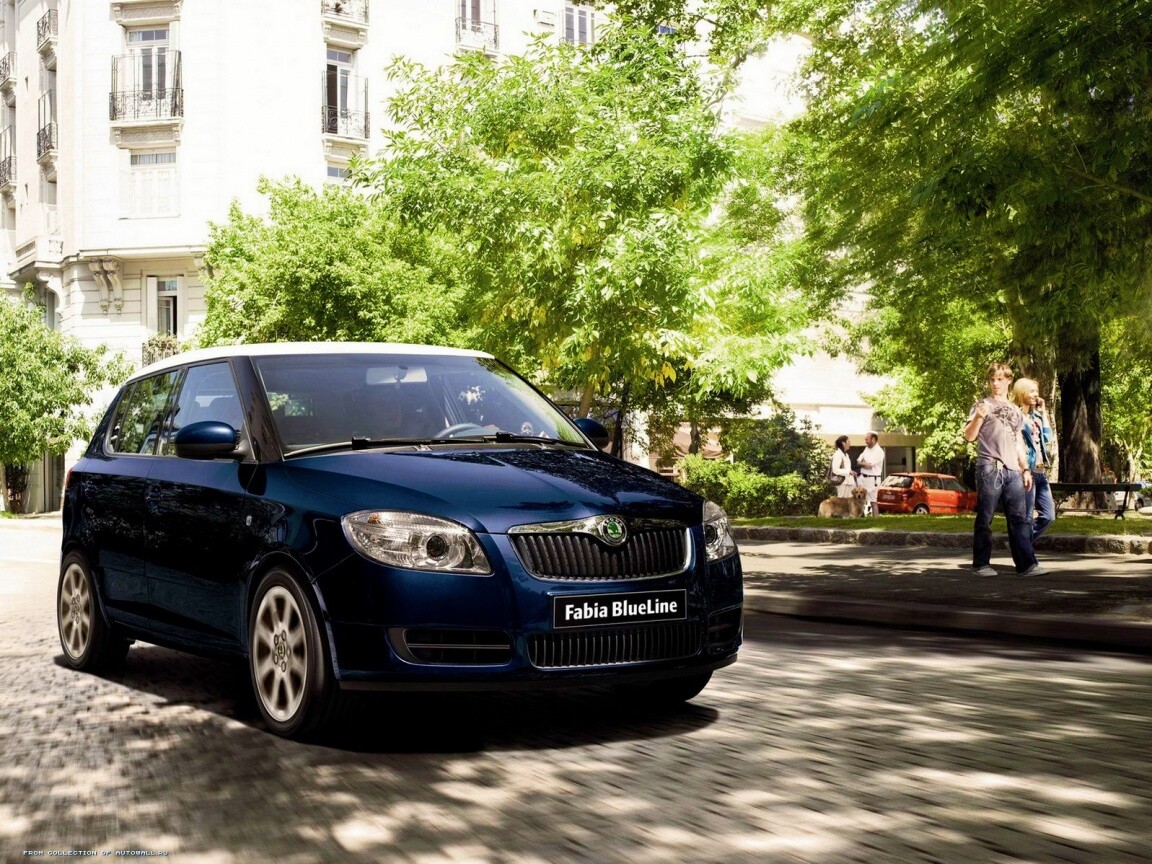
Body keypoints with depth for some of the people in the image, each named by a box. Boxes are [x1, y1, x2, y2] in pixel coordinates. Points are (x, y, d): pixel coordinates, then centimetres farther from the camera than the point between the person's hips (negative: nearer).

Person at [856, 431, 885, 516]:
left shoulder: (879, 451, -12)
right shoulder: (866, 449, 13)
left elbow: (869, 465, -19)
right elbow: (858, 462, 9)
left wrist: (862, 463, 0)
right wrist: (865, 463, -11)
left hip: (872, 479, -7)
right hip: (863, 477, 7)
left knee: (873, 502, -4)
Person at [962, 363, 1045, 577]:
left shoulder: (1015, 411, 23)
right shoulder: (983, 405, 7)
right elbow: (969, 436, -2)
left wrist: (1025, 469, 17)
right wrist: (978, 417, -18)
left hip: (1012, 470, 5)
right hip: (989, 469, -5)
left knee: (1019, 518, -2)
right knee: (985, 519, -3)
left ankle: (1026, 564, -4)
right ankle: (981, 564, 2)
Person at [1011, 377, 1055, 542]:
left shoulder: (1036, 415, 18)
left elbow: (1048, 439, 12)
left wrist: (1043, 412, 12)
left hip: (1040, 471, 8)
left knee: (1048, 515, 7)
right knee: (1026, 518, -4)